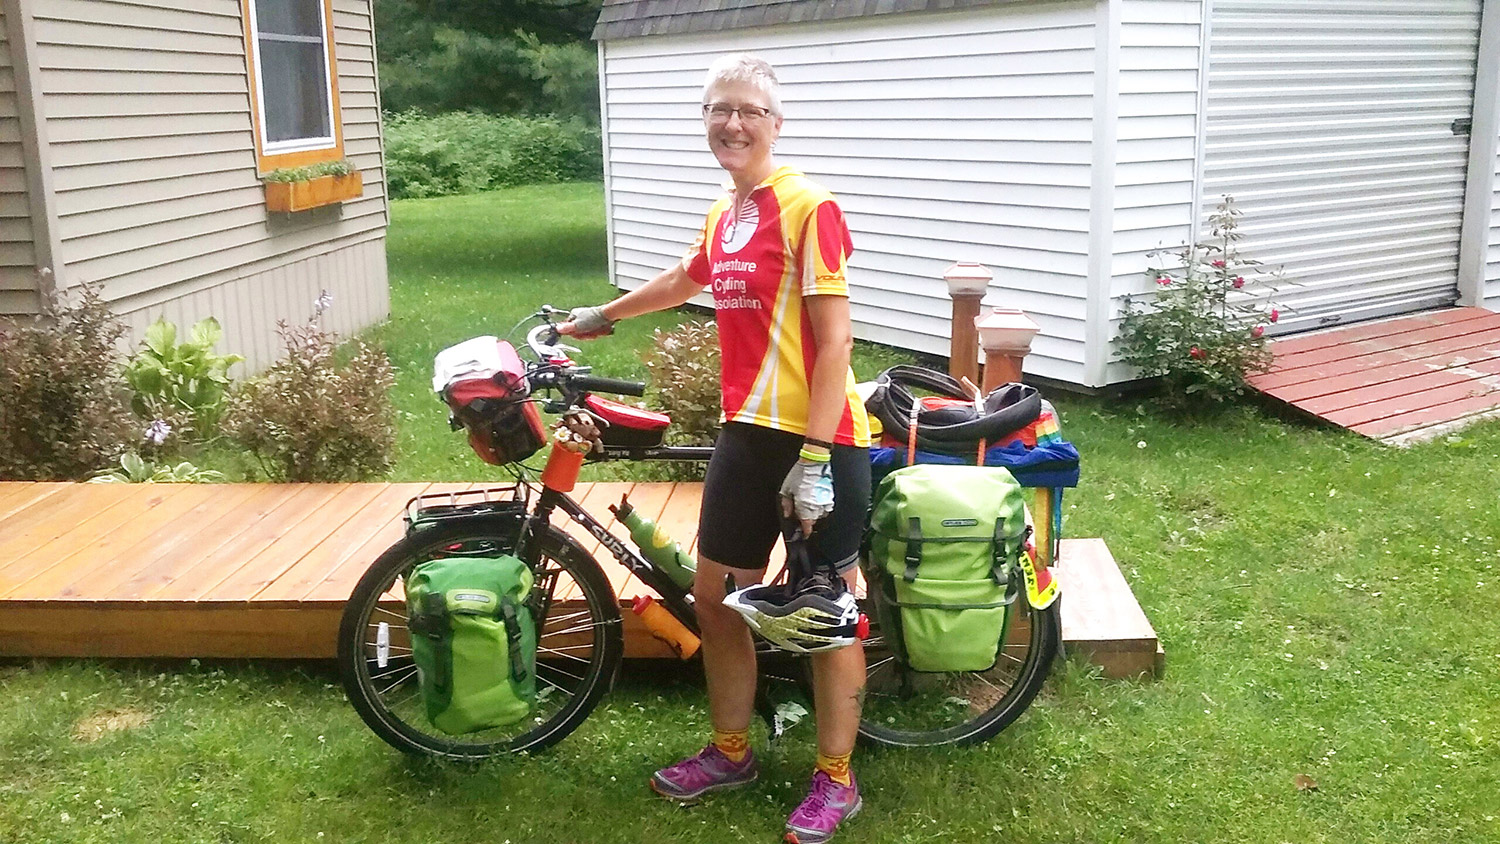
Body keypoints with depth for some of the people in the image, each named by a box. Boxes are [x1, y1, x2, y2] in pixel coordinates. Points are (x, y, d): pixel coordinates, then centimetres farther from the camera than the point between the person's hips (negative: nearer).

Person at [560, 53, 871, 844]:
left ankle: (835, 780, 20)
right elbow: (683, 280, 32)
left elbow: (834, 343, -17)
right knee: (715, 596, 14)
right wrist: (599, 316, 45)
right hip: (746, 430, 8)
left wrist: (815, 458, -22)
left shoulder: (808, 207, -14)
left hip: (822, 438, -8)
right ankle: (730, 752, 33)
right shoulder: (721, 213, 11)